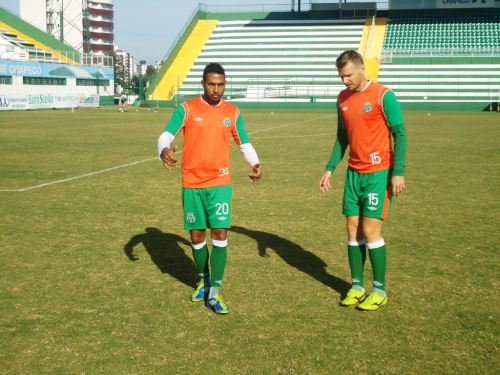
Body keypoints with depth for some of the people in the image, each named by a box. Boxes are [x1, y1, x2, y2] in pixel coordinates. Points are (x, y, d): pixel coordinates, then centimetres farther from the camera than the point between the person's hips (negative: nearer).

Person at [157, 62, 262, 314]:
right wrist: (164, 150, -31)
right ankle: (203, 281, 32)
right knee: (197, 235, 8)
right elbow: (166, 135, -7)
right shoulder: (186, 109, -1)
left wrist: (255, 164, -8)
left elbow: (245, 144, 12)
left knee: (220, 234, -7)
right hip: (192, 184, 0)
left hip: (220, 183, 0)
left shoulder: (233, 113, 5)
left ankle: (214, 293, 0)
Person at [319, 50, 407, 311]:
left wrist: (398, 172, -16)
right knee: (353, 229, 7)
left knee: (370, 230, -5)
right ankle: (357, 287, 19)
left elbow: (400, 134, -10)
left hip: (378, 173, -6)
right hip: (354, 173, 6)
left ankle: (380, 290, 9)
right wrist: (330, 169, 10)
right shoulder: (342, 99, 8)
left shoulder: (383, 96, -11)